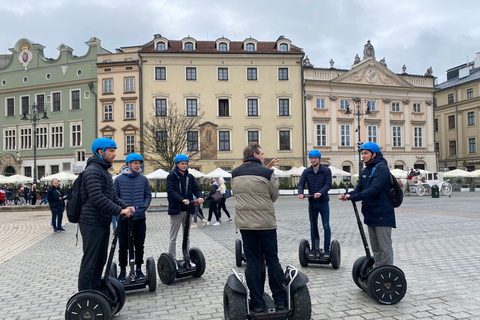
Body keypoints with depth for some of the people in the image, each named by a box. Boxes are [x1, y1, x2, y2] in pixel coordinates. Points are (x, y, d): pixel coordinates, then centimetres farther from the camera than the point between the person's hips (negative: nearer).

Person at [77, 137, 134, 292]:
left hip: (103, 222, 10)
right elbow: (97, 198, -25)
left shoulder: (105, 171, 18)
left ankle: (96, 292, 30)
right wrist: (119, 210, -23)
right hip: (92, 222, -10)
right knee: (89, 261, -2)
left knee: (101, 260, 17)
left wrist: (125, 206, 4)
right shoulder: (92, 170, -15)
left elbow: (112, 195, 19)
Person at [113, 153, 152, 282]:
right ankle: (123, 270, 21)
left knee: (139, 245, 10)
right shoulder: (119, 179, 1)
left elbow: (148, 195, 10)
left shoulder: (143, 179, 5)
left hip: (139, 218, 2)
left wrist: (144, 206, -6)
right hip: (124, 218, -1)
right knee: (123, 246, 6)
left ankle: (138, 269, 24)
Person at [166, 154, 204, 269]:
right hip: (176, 210, -5)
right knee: (173, 237, 3)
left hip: (187, 210, 5)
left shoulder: (190, 177, 10)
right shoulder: (171, 176, -5)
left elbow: (196, 188, 1)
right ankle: (172, 259, 12)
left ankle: (186, 258, 25)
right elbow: (171, 191, -17)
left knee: (187, 236, 14)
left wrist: (200, 196, -22)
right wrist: (182, 199, -33)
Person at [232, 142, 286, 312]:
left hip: (244, 223, 4)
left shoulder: (235, 173, 6)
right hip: (266, 223, -3)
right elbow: (274, 196, 1)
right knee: (272, 260, 10)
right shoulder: (267, 173, -9)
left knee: (252, 262, 9)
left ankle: (257, 303, 13)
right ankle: (280, 300, 19)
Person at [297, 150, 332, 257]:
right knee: (313, 226, 9)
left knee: (326, 226, 3)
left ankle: (326, 249, 14)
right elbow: (301, 183, -6)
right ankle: (314, 248, 19)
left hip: (323, 202, -2)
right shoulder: (306, 171, 3)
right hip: (312, 203, 2)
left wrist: (320, 193, -33)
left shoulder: (326, 170, -3)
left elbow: (328, 184, -14)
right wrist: (300, 193, -27)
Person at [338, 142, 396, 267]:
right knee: (375, 247, 17)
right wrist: (347, 195, -11)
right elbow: (359, 189, 9)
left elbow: (374, 190, -25)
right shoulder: (365, 170, 14)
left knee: (385, 247, -2)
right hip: (370, 214, 9)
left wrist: (353, 197, -27)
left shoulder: (381, 168, -14)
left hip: (382, 214, -9)